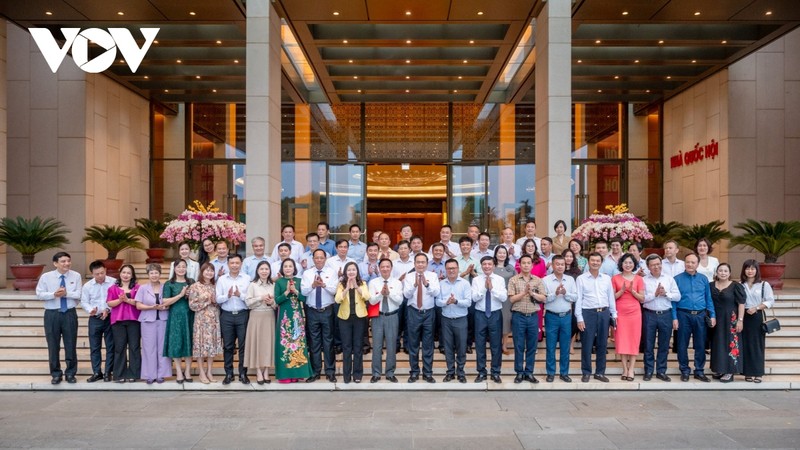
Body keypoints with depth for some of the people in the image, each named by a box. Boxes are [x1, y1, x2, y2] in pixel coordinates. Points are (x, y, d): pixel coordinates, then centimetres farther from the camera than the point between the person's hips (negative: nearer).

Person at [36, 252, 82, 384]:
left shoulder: (76, 276, -1)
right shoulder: (46, 277, -2)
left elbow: (79, 295, -4)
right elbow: (39, 294, -3)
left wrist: (66, 293, -20)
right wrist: (54, 294, -18)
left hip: (70, 314, 0)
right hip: (52, 314, 0)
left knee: (71, 345, 6)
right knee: (53, 345, 7)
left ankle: (70, 373, 18)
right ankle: (56, 374, 20)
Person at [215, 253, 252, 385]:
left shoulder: (247, 279, 2)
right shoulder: (221, 279, 6)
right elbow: (218, 299, 0)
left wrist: (240, 295, -21)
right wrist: (227, 296, -19)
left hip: (243, 315, -1)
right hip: (227, 315, 1)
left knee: (243, 345, 3)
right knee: (228, 346, 7)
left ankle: (243, 374, 12)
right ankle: (228, 374, 16)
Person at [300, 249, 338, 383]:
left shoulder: (331, 273, 2)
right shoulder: (307, 273, 4)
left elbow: (334, 290, -11)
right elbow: (303, 291, -8)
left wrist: (324, 284, -29)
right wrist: (313, 285, -26)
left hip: (327, 311, -1)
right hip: (312, 311, 1)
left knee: (328, 341, 3)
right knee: (314, 342, 7)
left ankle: (330, 371, 11)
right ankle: (315, 372, 15)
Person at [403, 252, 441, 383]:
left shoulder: (433, 276, -1)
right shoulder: (409, 276, 0)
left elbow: (436, 293, -14)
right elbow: (406, 294, -12)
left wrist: (427, 284, -31)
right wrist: (415, 284, -30)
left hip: (428, 313, 0)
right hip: (413, 313, 0)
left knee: (428, 344, 6)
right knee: (413, 344, 7)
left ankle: (428, 373, 15)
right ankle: (414, 372, 18)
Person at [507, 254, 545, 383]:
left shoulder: (538, 280, 7)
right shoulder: (513, 280, 1)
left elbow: (543, 298, 1)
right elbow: (511, 299, -6)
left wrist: (532, 293, -14)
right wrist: (524, 292, -16)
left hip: (533, 316, 2)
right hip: (518, 316, -2)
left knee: (532, 346, 7)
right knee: (519, 346, 4)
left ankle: (529, 372, 18)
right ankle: (519, 373, 14)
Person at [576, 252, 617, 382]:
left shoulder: (607, 278, 9)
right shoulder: (581, 279, -1)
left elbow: (611, 298, 12)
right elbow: (578, 299, -4)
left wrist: (614, 315, 8)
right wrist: (579, 318, -9)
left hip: (604, 313, 3)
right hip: (588, 313, -3)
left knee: (602, 345, 9)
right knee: (587, 345, 2)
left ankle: (600, 372, 20)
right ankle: (586, 372, 13)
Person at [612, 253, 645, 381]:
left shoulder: (638, 279, 6)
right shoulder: (615, 278, 4)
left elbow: (642, 299, 4)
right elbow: (612, 297, 3)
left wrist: (632, 290, -11)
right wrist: (622, 290, -13)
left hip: (634, 313, 1)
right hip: (620, 313, 0)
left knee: (634, 340, 0)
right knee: (622, 340, 0)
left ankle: (631, 369, 6)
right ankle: (625, 369, 8)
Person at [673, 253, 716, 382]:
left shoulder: (703, 279, 8)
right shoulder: (677, 279, 0)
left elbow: (708, 299, 10)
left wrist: (713, 315, 2)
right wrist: (674, 318, -8)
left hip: (700, 315, 2)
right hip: (683, 315, -2)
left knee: (700, 345, 8)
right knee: (683, 345, 5)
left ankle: (699, 371, 19)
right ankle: (684, 371, 16)